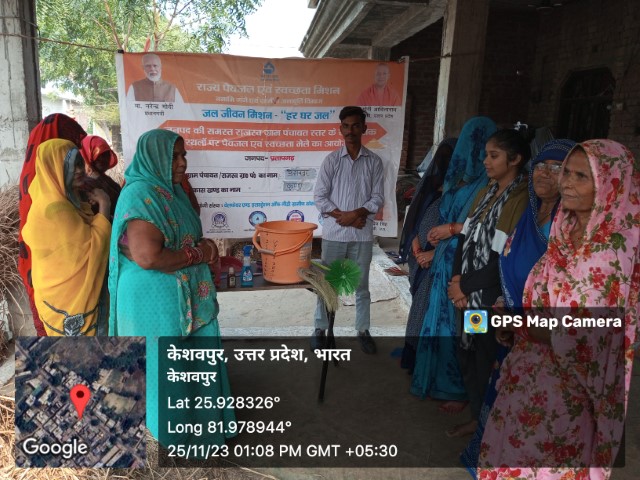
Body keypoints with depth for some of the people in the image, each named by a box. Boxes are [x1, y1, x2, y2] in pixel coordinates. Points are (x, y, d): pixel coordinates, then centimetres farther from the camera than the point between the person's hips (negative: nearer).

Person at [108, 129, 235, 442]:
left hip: (185, 295, 9)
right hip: (156, 298, -9)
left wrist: (203, 246, -1)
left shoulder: (171, 190, 7)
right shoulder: (140, 195, -22)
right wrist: (198, 254, -18)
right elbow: (148, 257, -31)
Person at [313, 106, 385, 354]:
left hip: (362, 235, 1)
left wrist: (356, 214, -16)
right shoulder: (331, 160, 0)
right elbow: (319, 198, -4)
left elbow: (378, 198, 0)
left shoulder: (374, 161, 2)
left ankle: (363, 331, 27)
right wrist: (344, 216, -13)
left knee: (361, 286, 12)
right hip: (334, 233, 0)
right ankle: (320, 328, 25)